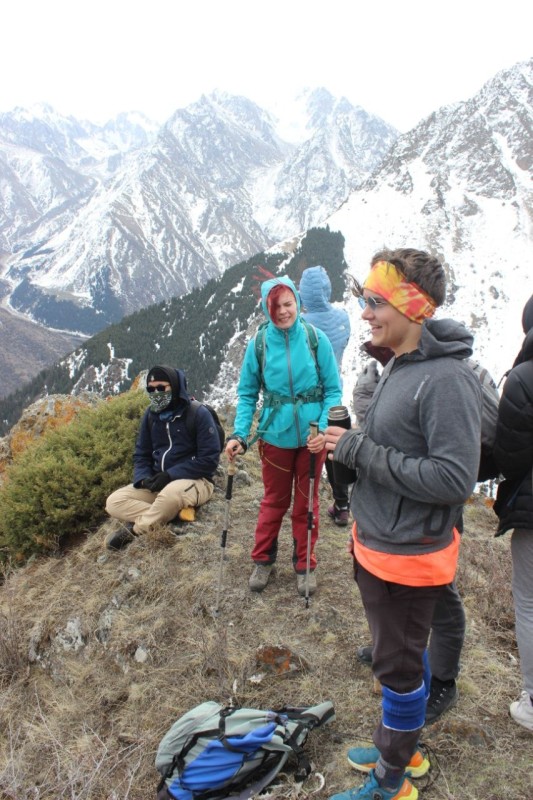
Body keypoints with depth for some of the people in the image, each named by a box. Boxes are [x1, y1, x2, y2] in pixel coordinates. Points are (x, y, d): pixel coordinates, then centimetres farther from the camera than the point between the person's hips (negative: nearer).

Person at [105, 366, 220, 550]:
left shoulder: (198, 413, -11)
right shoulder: (151, 414, 7)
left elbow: (209, 459, -15)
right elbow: (141, 455, 13)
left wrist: (170, 475, -21)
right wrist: (144, 478, -10)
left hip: (194, 481, -6)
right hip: (158, 482, 6)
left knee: (170, 494, -40)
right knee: (114, 502, -12)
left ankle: (134, 530, -15)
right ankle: (169, 516, -23)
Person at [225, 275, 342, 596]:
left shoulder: (316, 340, -10)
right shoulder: (258, 344, -7)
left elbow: (333, 389, -6)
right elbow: (248, 394, -1)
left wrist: (324, 428, -19)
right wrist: (239, 434, -12)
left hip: (310, 437, 0)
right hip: (275, 437, 0)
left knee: (306, 502, 16)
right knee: (275, 501, 17)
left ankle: (305, 564, 34)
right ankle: (263, 559, 37)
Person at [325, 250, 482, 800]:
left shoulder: (447, 379, -24)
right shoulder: (399, 366, 6)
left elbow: (454, 479, -28)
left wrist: (361, 452, -25)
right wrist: (350, 443, -2)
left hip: (405, 555, -9)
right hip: (376, 543, 9)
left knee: (398, 666, 10)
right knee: (405, 654, 24)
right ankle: (403, 750, 46)